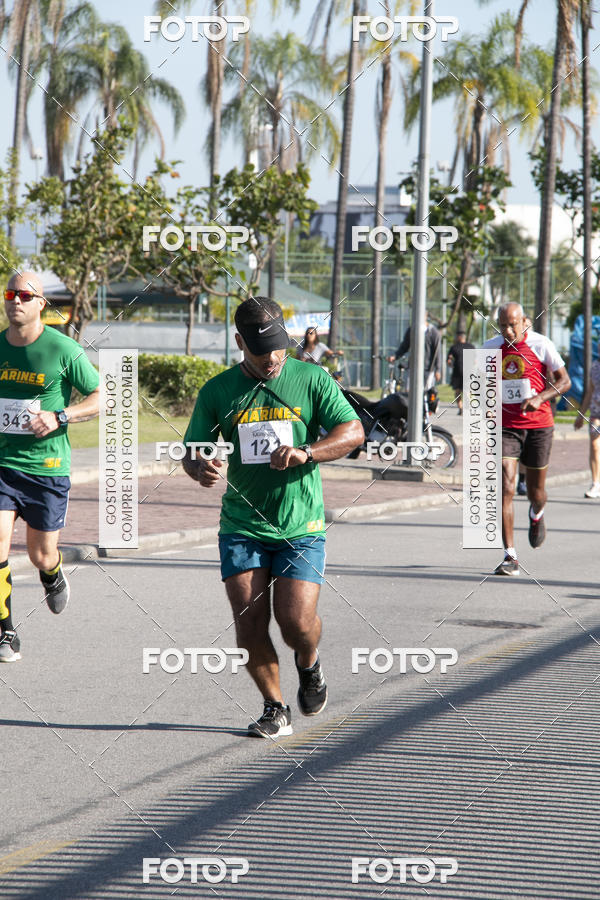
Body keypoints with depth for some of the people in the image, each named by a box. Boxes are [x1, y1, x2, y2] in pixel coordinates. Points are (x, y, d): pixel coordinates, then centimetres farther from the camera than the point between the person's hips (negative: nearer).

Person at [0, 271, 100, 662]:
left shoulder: (63, 349, -9)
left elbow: (101, 398, -3)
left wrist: (58, 417, -17)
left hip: (48, 465, -2)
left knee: (41, 556, 5)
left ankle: (54, 574, 44)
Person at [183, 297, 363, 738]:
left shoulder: (313, 380, 0)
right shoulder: (218, 392, 3)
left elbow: (353, 431, -6)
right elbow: (192, 451, 7)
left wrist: (306, 452, -23)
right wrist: (201, 468, -18)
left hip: (301, 528, -1)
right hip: (242, 527, 2)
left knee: (296, 621, -13)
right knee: (250, 623, -8)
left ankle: (309, 664, 23)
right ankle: (275, 709, 12)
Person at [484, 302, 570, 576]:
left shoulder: (541, 344, -6)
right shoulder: (490, 348, 3)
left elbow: (564, 381, -5)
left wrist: (540, 397, -21)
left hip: (538, 424, -1)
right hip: (506, 426, 1)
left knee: (536, 491, 9)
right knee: (505, 487, -14)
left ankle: (537, 514, 49)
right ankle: (510, 556, -15)